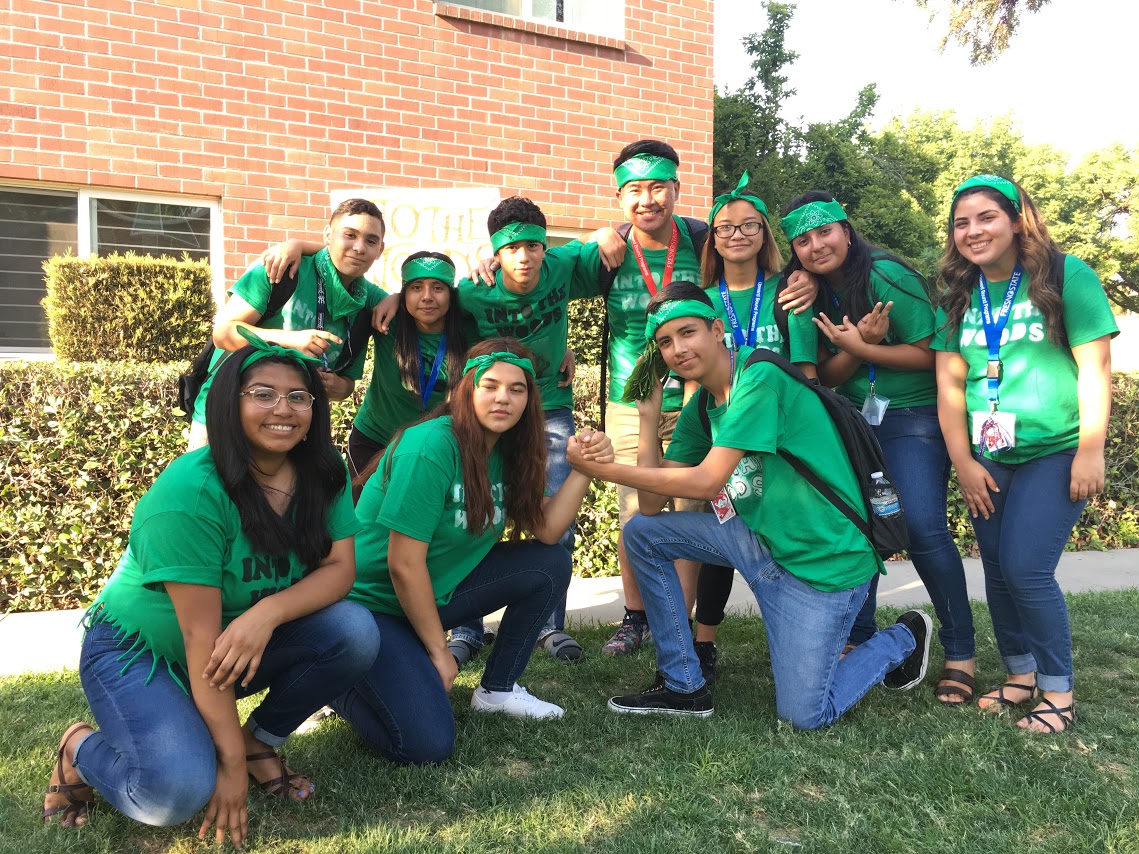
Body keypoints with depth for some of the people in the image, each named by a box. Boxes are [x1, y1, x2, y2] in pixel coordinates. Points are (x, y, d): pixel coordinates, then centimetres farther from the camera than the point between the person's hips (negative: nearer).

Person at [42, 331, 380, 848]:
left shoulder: (323, 474, -10)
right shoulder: (190, 494, -29)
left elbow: (340, 567, -14)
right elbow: (202, 636, -28)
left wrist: (267, 612, -35)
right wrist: (230, 760, -24)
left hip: (246, 643, 5)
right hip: (139, 651, -5)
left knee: (355, 631, -20)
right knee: (181, 790, -29)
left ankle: (262, 739, 4)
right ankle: (83, 751, 5)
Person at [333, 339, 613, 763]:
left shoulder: (506, 451, 1)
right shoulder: (431, 448, -24)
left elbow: (546, 531, -4)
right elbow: (404, 564, -24)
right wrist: (439, 651, -15)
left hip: (437, 592, 8)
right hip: (371, 603, -8)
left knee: (551, 564, -3)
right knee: (428, 744, -21)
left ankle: (497, 689, 11)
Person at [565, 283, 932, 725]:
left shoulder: (759, 379, -20)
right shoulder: (697, 410, 5)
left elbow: (707, 482, -25)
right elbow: (652, 506, 0)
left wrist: (602, 468, -22)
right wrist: (648, 417, -6)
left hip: (825, 560, -8)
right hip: (759, 539, 8)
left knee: (804, 714, -4)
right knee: (641, 532, -1)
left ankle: (902, 638, 23)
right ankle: (682, 685, 8)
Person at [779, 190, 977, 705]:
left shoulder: (885, 276, -14)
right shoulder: (815, 293, 5)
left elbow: (930, 355, -15)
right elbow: (826, 376, 0)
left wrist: (860, 348, -20)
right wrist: (857, 342, -17)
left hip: (914, 417, -6)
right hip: (853, 420, 6)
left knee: (923, 528, -15)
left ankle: (960, 652, 1)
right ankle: (856, 639, 16)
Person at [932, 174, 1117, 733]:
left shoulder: (1066, 276, -8)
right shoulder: (958, 296, 6)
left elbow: (1095, 367, -10)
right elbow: (949, 382, 3)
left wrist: (1090, 453, -13)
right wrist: (963, 462, -3)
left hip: (1055, 453, -5)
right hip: (988, 460, 5)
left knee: (1026, 570, -12)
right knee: (997, 571, 8)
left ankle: (1059, 691, 7)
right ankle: (1021, 676, 26)